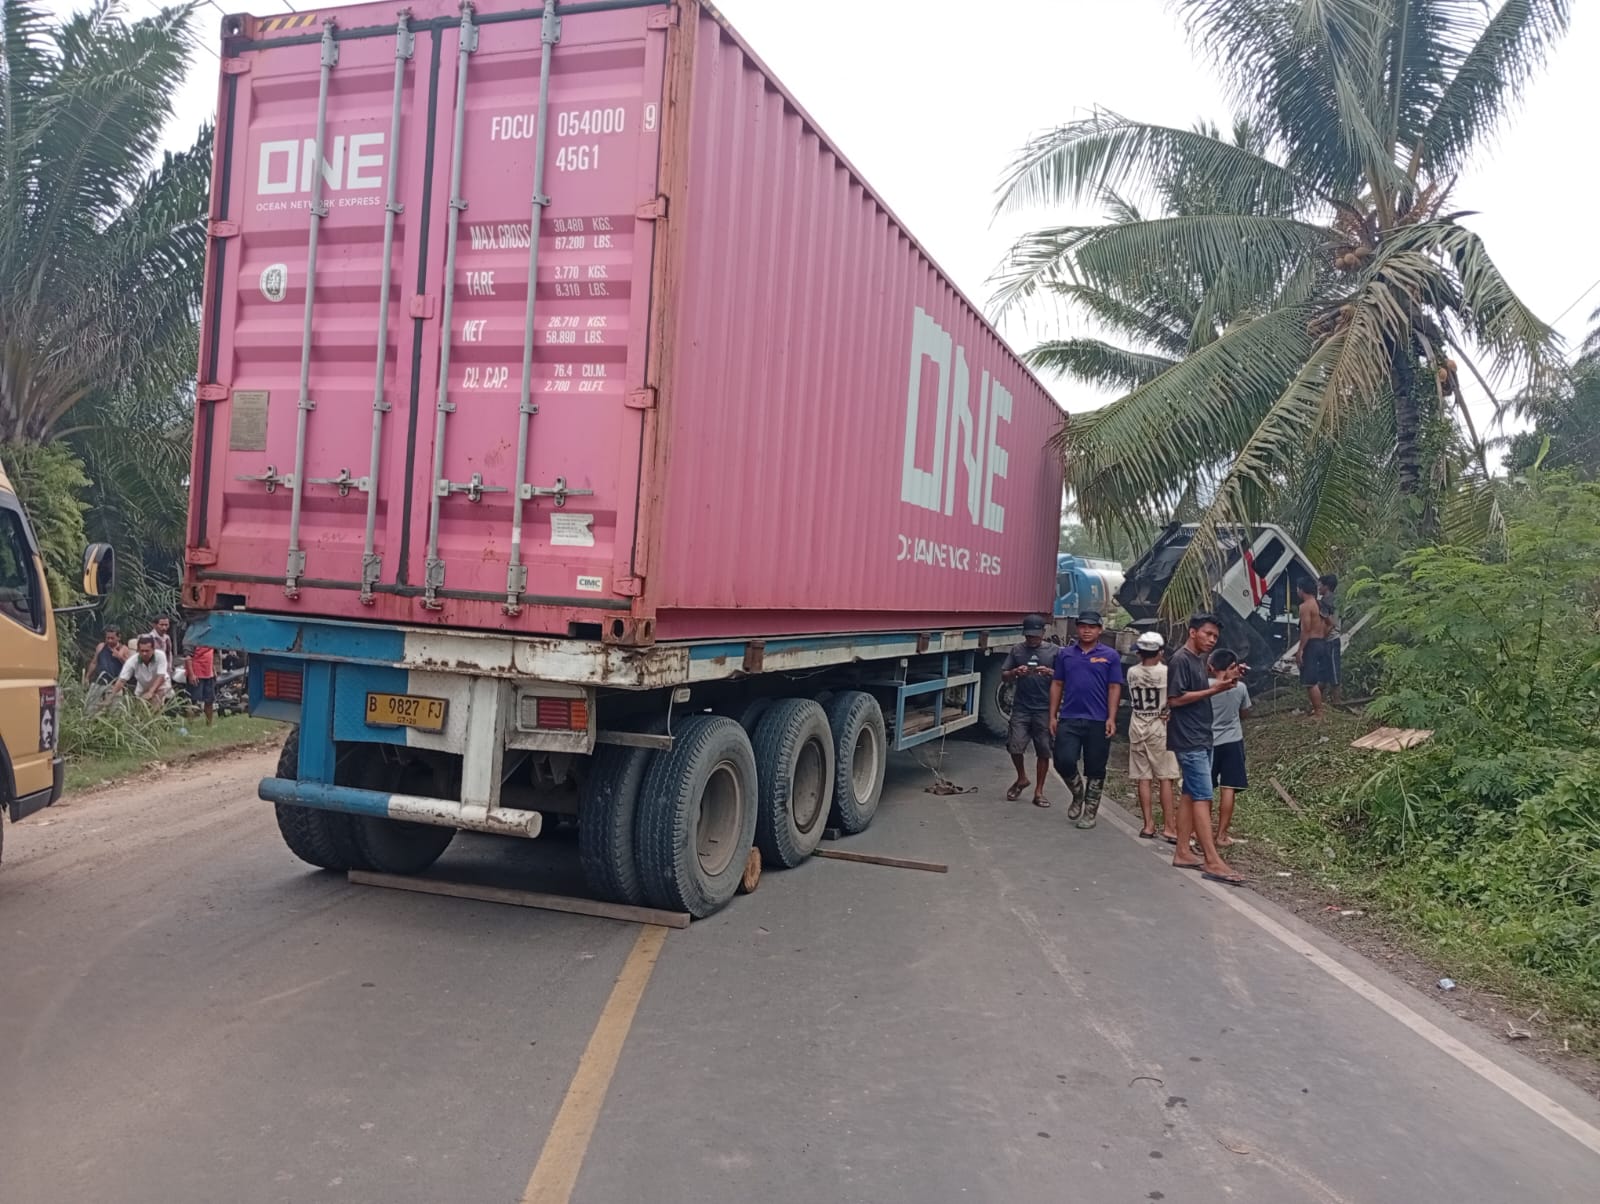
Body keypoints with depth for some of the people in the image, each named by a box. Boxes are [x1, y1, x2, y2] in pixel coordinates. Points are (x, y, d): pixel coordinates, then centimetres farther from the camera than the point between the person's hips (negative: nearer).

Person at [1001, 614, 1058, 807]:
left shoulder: (1052, 652, 5)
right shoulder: (1017, 651, 9)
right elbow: (1004, 676, 10)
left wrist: (1050, 672, -16)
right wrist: (1015, 672, -11)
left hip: (1044, 710, -1)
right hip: (1021, 708, 1)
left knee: (1043, 751, 2)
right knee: (1015, 747, -7)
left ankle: (1039, 791, 14)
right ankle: (1021, 778, 21)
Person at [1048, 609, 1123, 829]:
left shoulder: (1110, 656, 3)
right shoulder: (1065, 654, 9)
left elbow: (1114, 688, 0)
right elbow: (1057, 685, 11)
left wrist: (1111, 719, -9)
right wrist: (1053, 716, 5)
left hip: (1098, 722, -1)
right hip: (1069, 719, 2)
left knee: (1095, 769, 4)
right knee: (1063, 761, -8)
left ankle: (1089, 812, 18)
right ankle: (1078, 793, 21)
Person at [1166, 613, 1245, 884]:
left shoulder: (1200, 660, 15)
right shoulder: (1180, 660, -14)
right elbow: (1176, 699, -18)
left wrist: (1223, 680, 5)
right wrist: (1215, 690, -19)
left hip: (1201, 739, 10)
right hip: (1188, 740, -10)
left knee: (1190, 794, 10)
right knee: (1202, 797, -12)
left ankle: (1182, 852, 15)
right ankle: (1212, 861, -14)